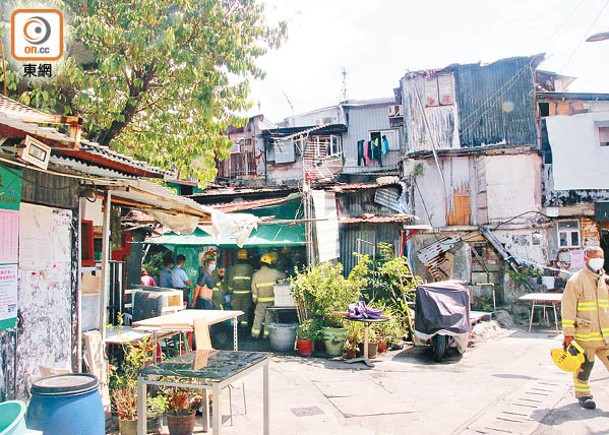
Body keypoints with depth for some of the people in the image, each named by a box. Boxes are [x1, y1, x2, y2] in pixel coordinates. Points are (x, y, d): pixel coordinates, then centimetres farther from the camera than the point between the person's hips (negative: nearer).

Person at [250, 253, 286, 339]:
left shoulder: (256, 274, -3)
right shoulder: (274, 272, -6)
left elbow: (254, 288, 0)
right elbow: (283, 276, 10)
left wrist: (254, 299, 9)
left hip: (261, 300, 1)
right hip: (271, 299, -1)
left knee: (258, 316, 11)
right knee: (269, 317, 8)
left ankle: (255, 333, 12)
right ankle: (267, 333, 11)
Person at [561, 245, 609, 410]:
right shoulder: (576, 280, -7)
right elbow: (568, 308, -9)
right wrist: (568, 333, -11)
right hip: (584, 335, -4)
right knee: (584, 367, 8)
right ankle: (582, 395, 25)